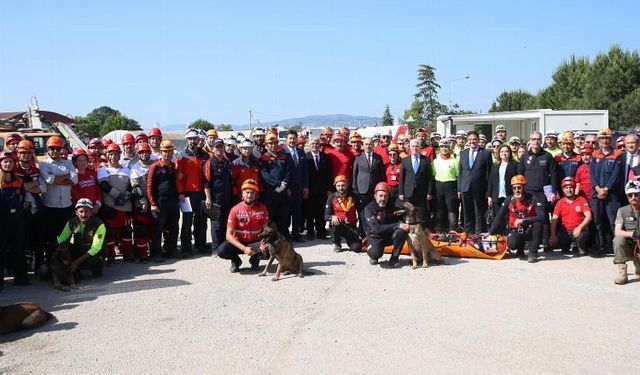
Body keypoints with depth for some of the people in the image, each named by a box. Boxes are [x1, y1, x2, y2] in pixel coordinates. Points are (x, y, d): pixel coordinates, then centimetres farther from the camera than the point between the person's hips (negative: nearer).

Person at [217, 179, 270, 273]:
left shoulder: (262, 209, -9)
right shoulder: (235, 210, -14)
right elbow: (229, 235, -16)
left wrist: (265, 243, -28)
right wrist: (244, 248, -28)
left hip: (255, 242, 1)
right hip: (239, 242, -1)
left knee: (269, 247, -30)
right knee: (222, 250, -30)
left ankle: (255, 259, 5)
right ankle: (236, 260, 6)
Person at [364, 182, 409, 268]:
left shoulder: (392, 206, -3)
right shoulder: (369, 209, -16)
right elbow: (377, 228, -26)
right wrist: (397, 225, -30)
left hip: (390, 235, 4)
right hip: (376, 237, -4)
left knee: (403, 231, -27)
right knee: (376, 252, -35)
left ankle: (394, 259, -13)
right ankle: (374, 256, 5)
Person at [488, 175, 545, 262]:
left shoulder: (533, 199, -14)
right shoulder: (509, 200, -7)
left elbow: (541, 216, -27)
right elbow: (499, 217, -4)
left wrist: (523, 220, -34)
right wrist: (490, 233, -12)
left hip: (529, 231, -1)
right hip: (515, 231, 1)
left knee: (538, 223, -32)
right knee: (512, 244, -30)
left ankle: (533, 253, -17)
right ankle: (520, 250, 10)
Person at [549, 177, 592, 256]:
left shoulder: (582, 200, -1)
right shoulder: (560, 202, 6)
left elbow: (588, 216, -9)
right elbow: (554, 219, 0)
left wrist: (579, 228, -25)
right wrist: (553, 235, -14)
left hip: (578, 230, -2)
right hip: (565, 232, 3)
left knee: (583, 234, -37)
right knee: (552, 243, -20)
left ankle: (581, 248, 1)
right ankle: (566, 245, 15)